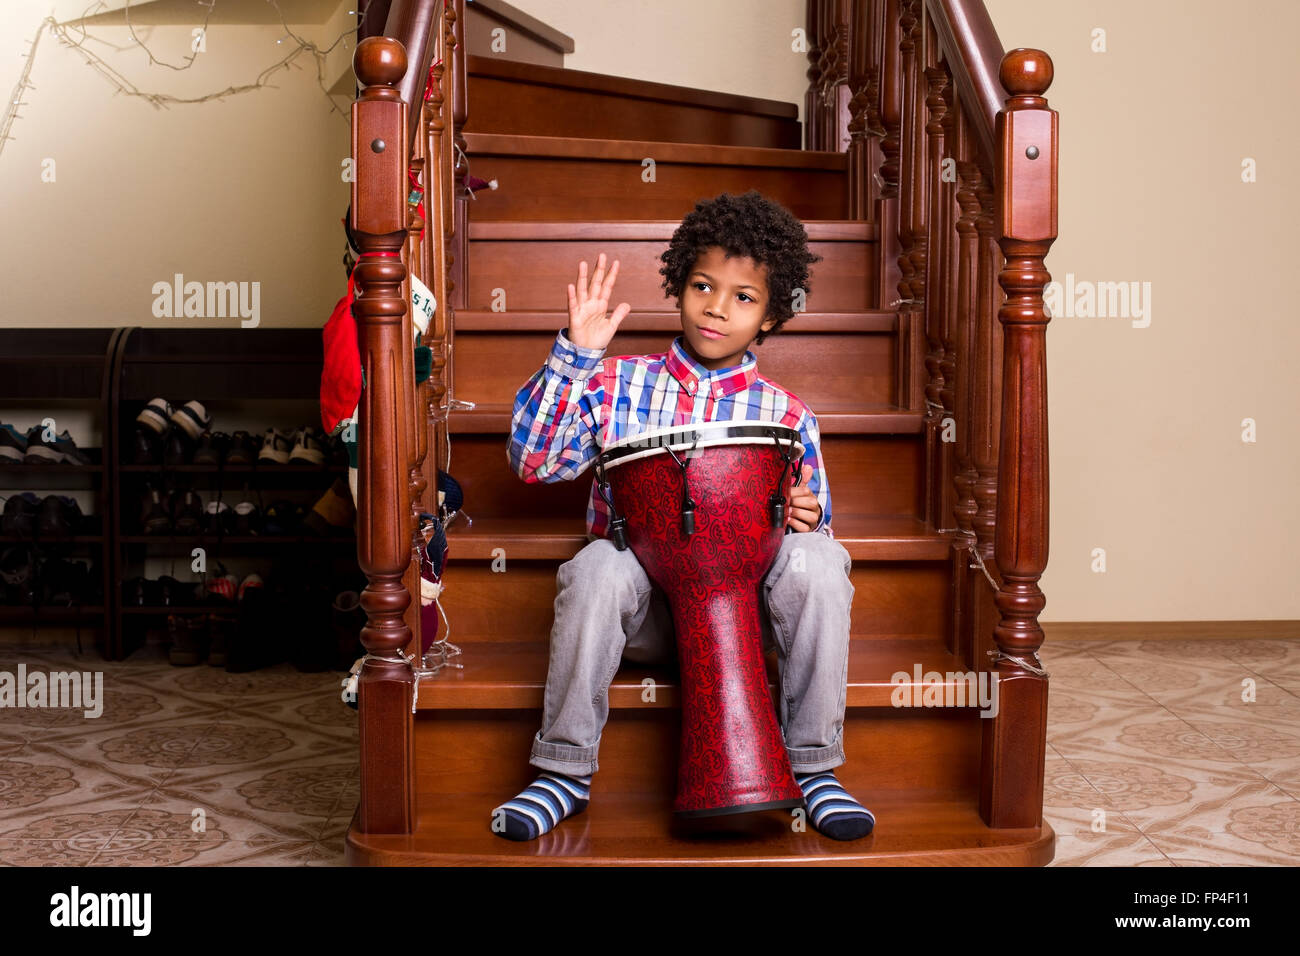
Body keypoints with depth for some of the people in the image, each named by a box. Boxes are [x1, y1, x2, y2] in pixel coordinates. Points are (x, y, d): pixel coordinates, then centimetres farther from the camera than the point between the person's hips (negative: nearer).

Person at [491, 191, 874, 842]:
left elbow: (813, 530, 9)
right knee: (597, 568, -34)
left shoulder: (786, 417, 5)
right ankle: (564, 772, -15)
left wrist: (806, 519, -16)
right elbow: (533, 460, -6)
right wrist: (574, 357, -12)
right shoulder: (618, 385, 5)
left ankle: (814, 769, -13)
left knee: (820, 562, -28)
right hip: (641, 607, 0)